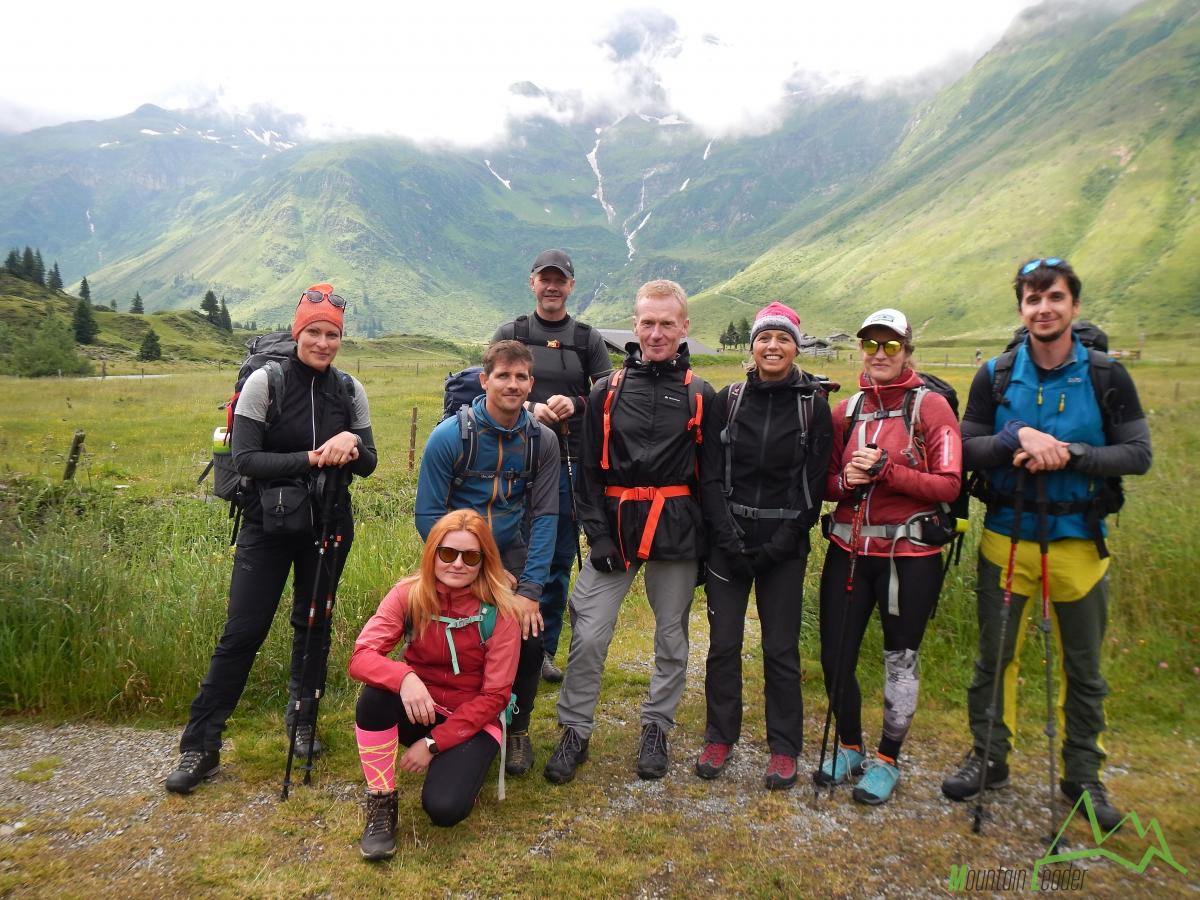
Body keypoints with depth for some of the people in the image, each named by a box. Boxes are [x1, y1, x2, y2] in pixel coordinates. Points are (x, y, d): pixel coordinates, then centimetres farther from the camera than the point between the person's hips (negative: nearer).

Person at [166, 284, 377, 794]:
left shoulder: (349, 390, 0)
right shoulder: (265, 382, -10)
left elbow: (368, 464, 2)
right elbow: (245, 459, -16)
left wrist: (351, 444, -21)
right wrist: (312, 458, -28)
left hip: (328, 526, 3)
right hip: (268, 526, -3)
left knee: (313, 626, 14)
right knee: (242, 633, -3)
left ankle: (304, 722, 33)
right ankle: (200, 746, 11)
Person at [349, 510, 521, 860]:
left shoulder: (501, 612, -16)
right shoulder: (409, 595, -12)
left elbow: (494, 696, -14)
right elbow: (360, 657, -22)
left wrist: (433, 743, -19)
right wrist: (404, 678, -43)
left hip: (472, 720, -2)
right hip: (417, 710, 2)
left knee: (444, 808, -26)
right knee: (377, 691, -31)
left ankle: (459, 765, 10)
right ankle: (381, 801, -12)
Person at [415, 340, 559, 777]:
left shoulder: (542, 440, -6)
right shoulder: (450, 435, -14)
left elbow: (544, 516, -6)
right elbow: (428, 515, -11)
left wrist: (530, 588, -15)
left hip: (511, 553, 2)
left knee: (530, 639, -14)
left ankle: (517, 728, 15)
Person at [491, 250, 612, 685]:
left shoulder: (589, 339, 10)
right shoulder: (509, 334, 7)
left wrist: (575, 404, -14)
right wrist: (530, 409, -16)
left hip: (569, 464, 1)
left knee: (560, 561, 7)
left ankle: (544, 650, 21)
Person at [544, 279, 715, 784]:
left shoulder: (700, 396, 2)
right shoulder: (607, 392, 3)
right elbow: (589, 471, 3)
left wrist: (707, 541, -1)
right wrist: (597, 533, -6)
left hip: (676, 533, 0)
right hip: (616, 529, 0)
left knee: (671, 637, 11)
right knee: (588, 635, -2)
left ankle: (656, 728, 31)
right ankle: (575, 732, 16)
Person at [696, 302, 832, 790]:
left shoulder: (814, 405, -1)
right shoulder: (728, 401, 1)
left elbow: (814, 484, -3)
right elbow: (710, 476, -1)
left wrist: (781, 544, -10)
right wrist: (729, 538, -10)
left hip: (785, 544, -1)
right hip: (728, 539, 1)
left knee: (781, 648, 6)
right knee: (724, 643, 6)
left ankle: (784, 748, 23)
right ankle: (719, 737, 24)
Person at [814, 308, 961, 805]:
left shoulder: (931, 406, -4)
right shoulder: (846, 410, 8)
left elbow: (948, 484, -10)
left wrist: (885, 470, -21)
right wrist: (845, 480, -10)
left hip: (909, 553, -3)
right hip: (848, 548, 4)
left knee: (900, 659, 8)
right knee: (834, 656, 7)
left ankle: (887, 759, 29)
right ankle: (848, 746, 32)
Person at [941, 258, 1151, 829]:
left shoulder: (1105, 376, -3)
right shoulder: (995, 376, -1)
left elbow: (1137, 454, -5)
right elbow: (967, 449, -4)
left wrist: (1068, 453, -19)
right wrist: (1020, 437, -22)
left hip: (1079, 541, 0)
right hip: (1006, 538, 1)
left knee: (1083, 668, 11)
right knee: (995, 657, 10)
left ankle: (1083, 774, 29)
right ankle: (988, 757, 27)